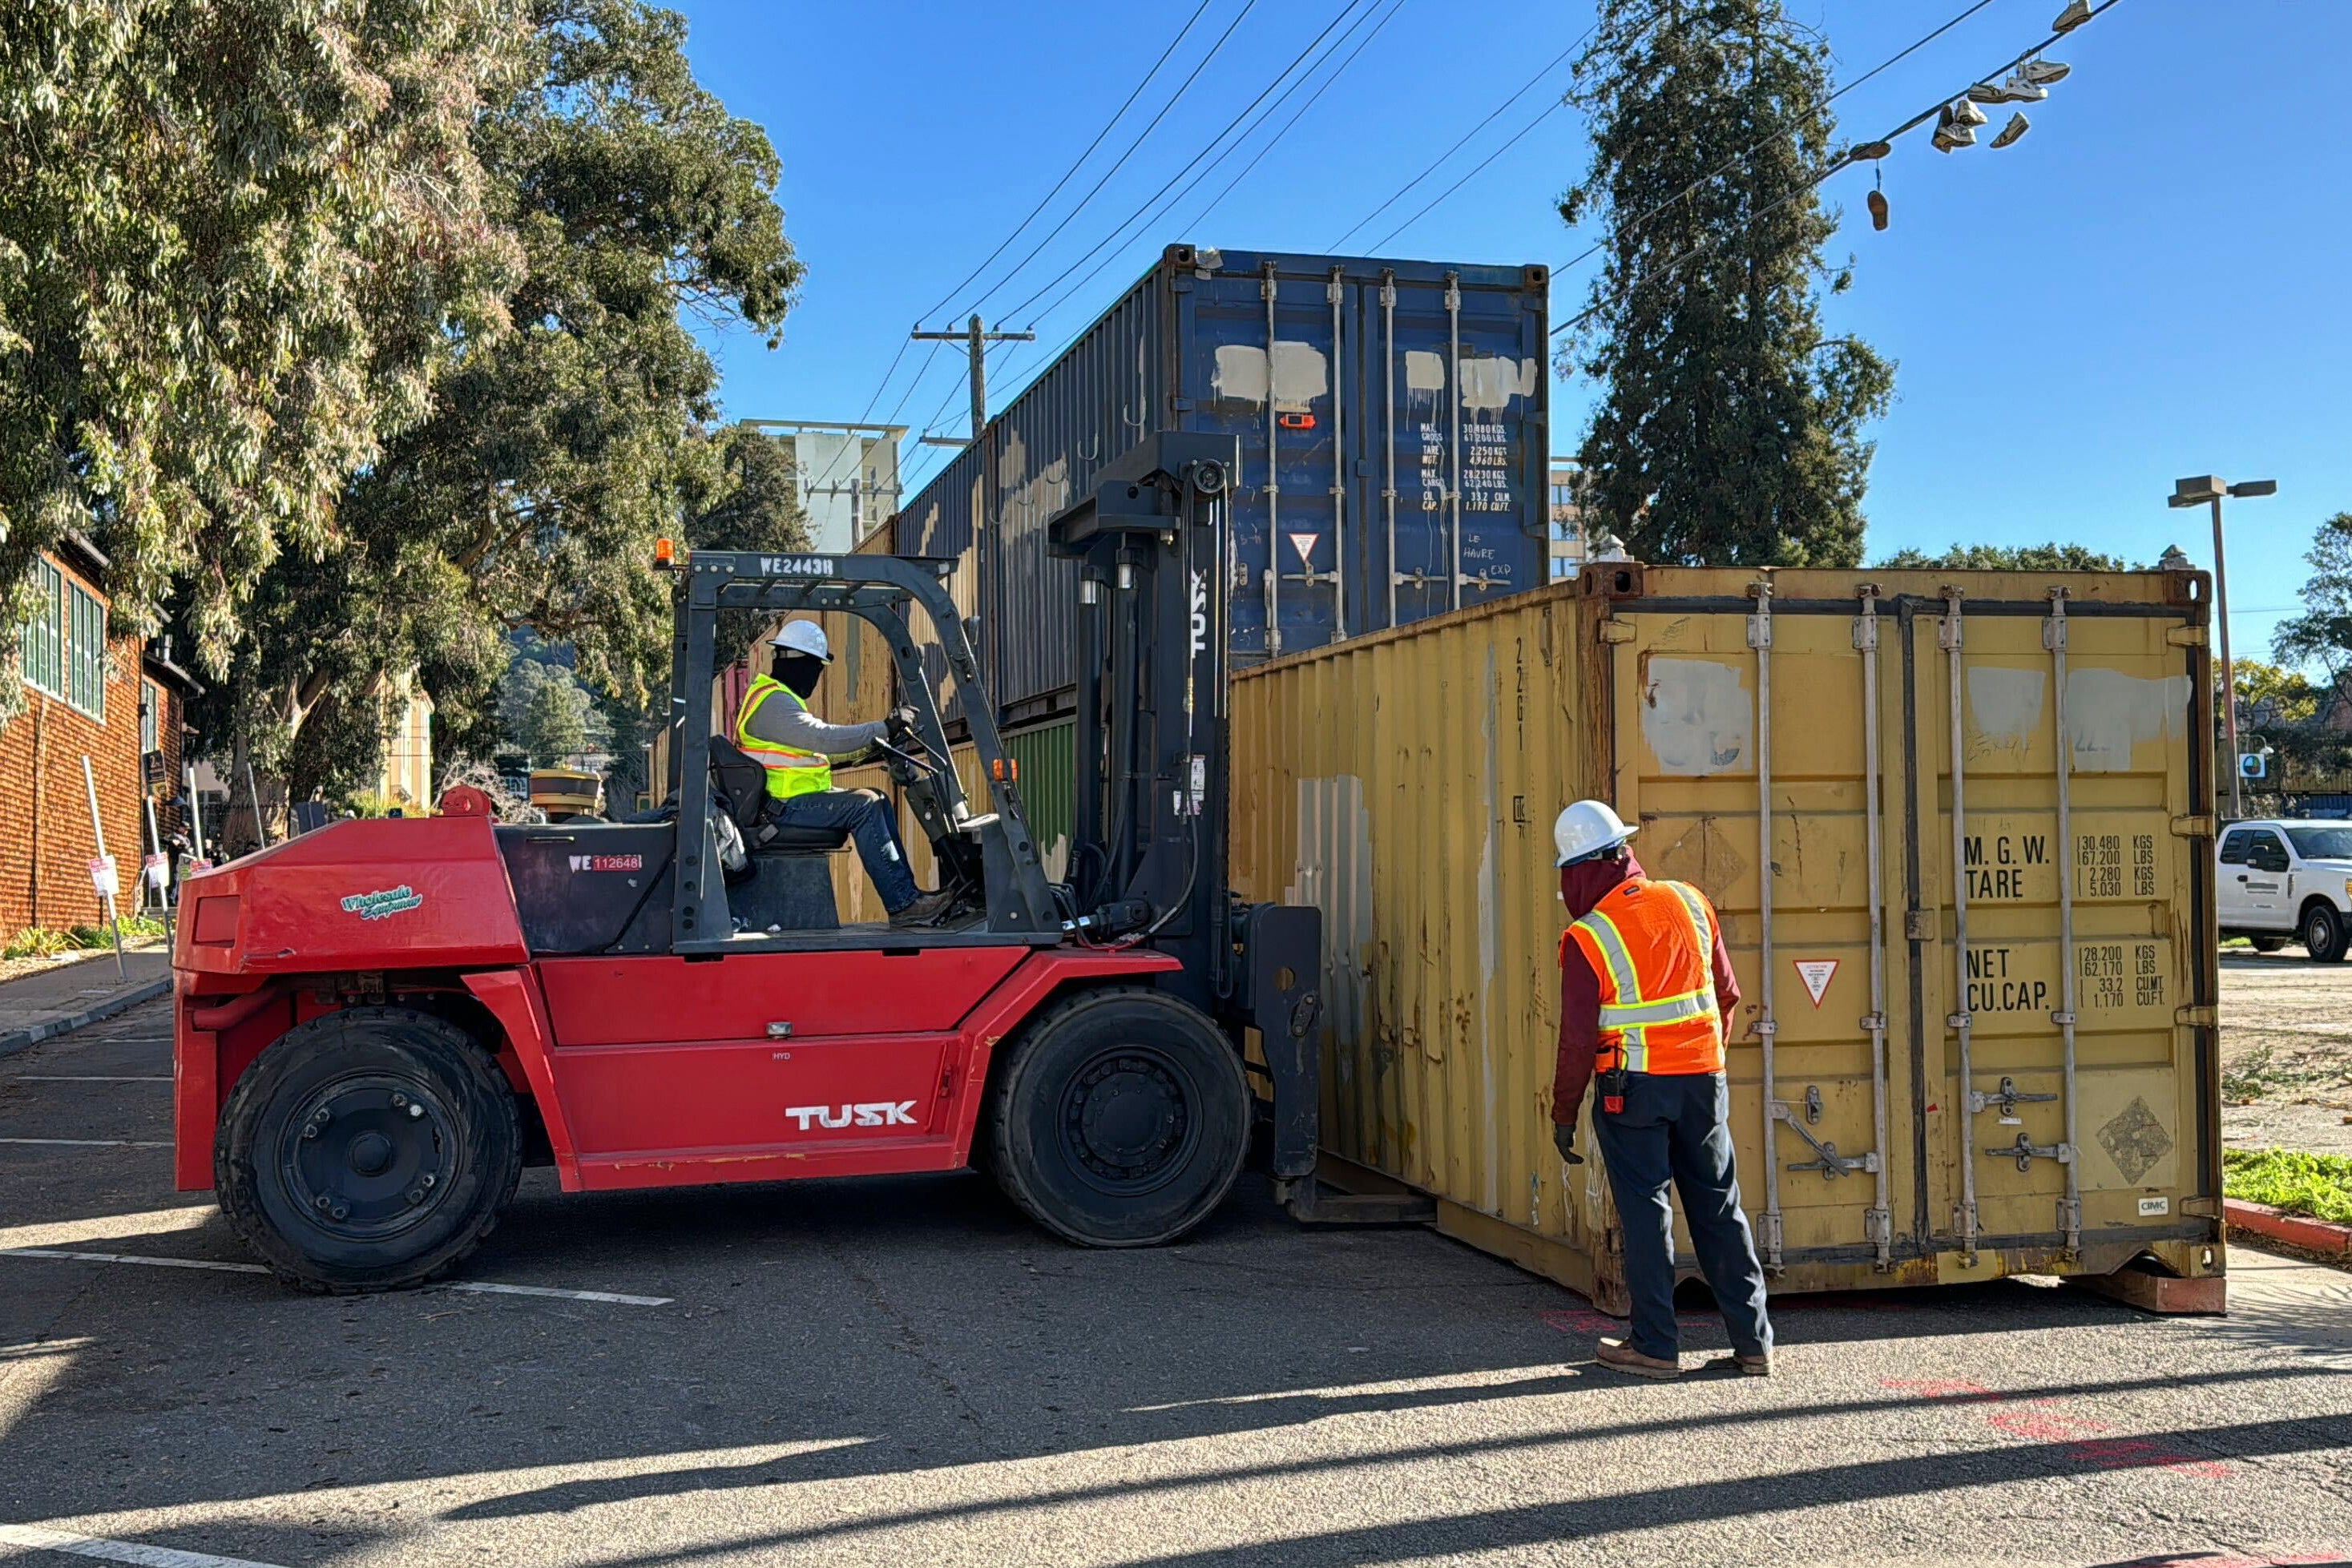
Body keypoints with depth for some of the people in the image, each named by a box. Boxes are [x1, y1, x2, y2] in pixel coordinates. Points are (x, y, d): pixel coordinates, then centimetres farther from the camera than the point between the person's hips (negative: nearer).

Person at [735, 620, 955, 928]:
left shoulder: (779, 698, 20)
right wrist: (885, 728, -23)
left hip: (790, 801, 11)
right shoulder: (772, 702, -16)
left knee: (878, 804, 7)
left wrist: (870, 746, 13)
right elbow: (824, 738, -26)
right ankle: (902, 905, -22)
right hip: (780, 807, -11)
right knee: (864, 806, -20)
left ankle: (907, 894, 2)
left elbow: (816, 749, 22)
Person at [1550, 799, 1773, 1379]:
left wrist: (1563, 1113, -1)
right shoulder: (1688, 902, 3)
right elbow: (1727, 994, 11)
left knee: (1645, 1211, 4)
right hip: (1703, 1080, 5)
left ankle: (1655, 1345, 8)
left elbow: (1579, 1038, -12)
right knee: (1719, 1207, 11)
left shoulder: (1587, 939, -12)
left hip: (1632, 1090, -4)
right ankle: (1753, 1342, 14)